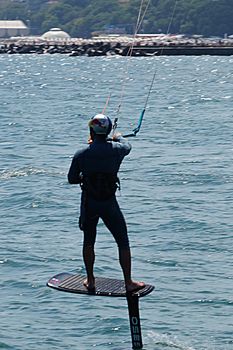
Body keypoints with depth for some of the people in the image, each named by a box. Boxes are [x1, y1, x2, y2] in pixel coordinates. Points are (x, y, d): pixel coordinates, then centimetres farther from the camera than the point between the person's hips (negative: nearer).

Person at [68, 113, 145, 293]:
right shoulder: (116, 150, -9)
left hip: (89, 203, 1)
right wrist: (119, 137, 38)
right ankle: (129, 283, 8)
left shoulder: (81, 155, -10)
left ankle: (90, 281, 24)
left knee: (88, 241, 17)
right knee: (123, 243, 8)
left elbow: (72, 179, 0)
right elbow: (127, 146, 16)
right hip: (109, 204, -1)